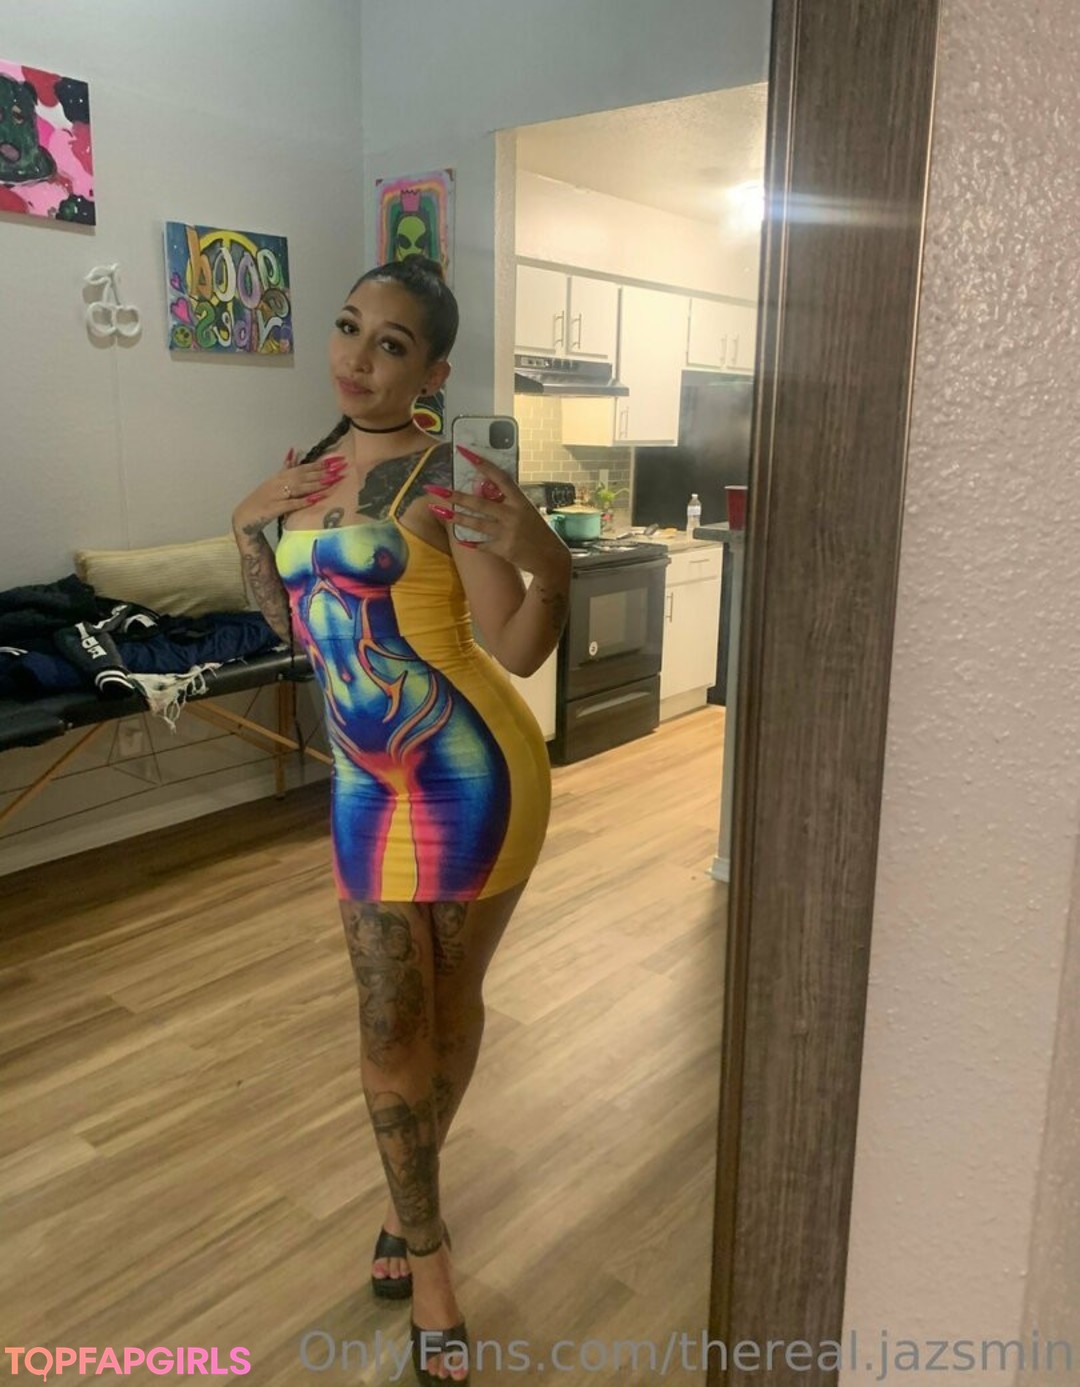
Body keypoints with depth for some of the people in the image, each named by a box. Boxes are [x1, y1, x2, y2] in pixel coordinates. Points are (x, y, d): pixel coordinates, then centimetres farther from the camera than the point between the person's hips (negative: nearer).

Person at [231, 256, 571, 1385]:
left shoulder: (450, 478, -12)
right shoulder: (312, 472, 9)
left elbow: (517, 650, -16)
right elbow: (294, 626, 17)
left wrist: (547, 564, -34)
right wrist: (248, 526, 6)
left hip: (472, 773, -5)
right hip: (366, 782, 5)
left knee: (451, 999, 14)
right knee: (390, 1020, 8)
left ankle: (408, 1201, 42)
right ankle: (427, 1253, 30)